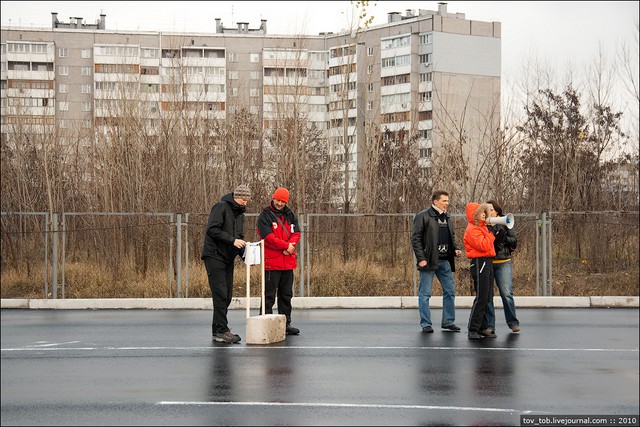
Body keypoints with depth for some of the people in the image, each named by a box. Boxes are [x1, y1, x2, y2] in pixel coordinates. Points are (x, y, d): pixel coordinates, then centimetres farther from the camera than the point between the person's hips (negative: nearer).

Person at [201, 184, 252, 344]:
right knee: (220, 294, -12)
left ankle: (218, 330, 14)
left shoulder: (240, 214, 18)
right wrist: (232, 240, -22)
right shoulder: (221, 207, -9)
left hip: (228, 259, 9)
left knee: (227, 296, 7)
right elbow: (212, 229, -19)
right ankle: (221, 331, -11)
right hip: (215, 256, -9)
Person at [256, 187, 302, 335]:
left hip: (288, 261, 6)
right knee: (269, 295, -5)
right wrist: (286, 246, -16)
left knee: (286, 295, 13)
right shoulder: (265, 216, -5)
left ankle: (286, 323, 21)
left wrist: (290, 246, -14)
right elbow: (268, 236, -15)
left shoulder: (290, 216, 13)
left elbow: (296, 234, 6)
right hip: (271, 262, -6)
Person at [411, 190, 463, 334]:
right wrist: (421, 258, -17)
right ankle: (426, 324, 5)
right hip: (429, 261, -7)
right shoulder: (423, 217, -7)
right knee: (425, 293, -1)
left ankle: (448, 321, 19)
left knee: (450, 291, 8)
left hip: (445, 261, 7)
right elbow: (416, 238, -10)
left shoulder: (447, 217, 15)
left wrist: (455, 249, 5)